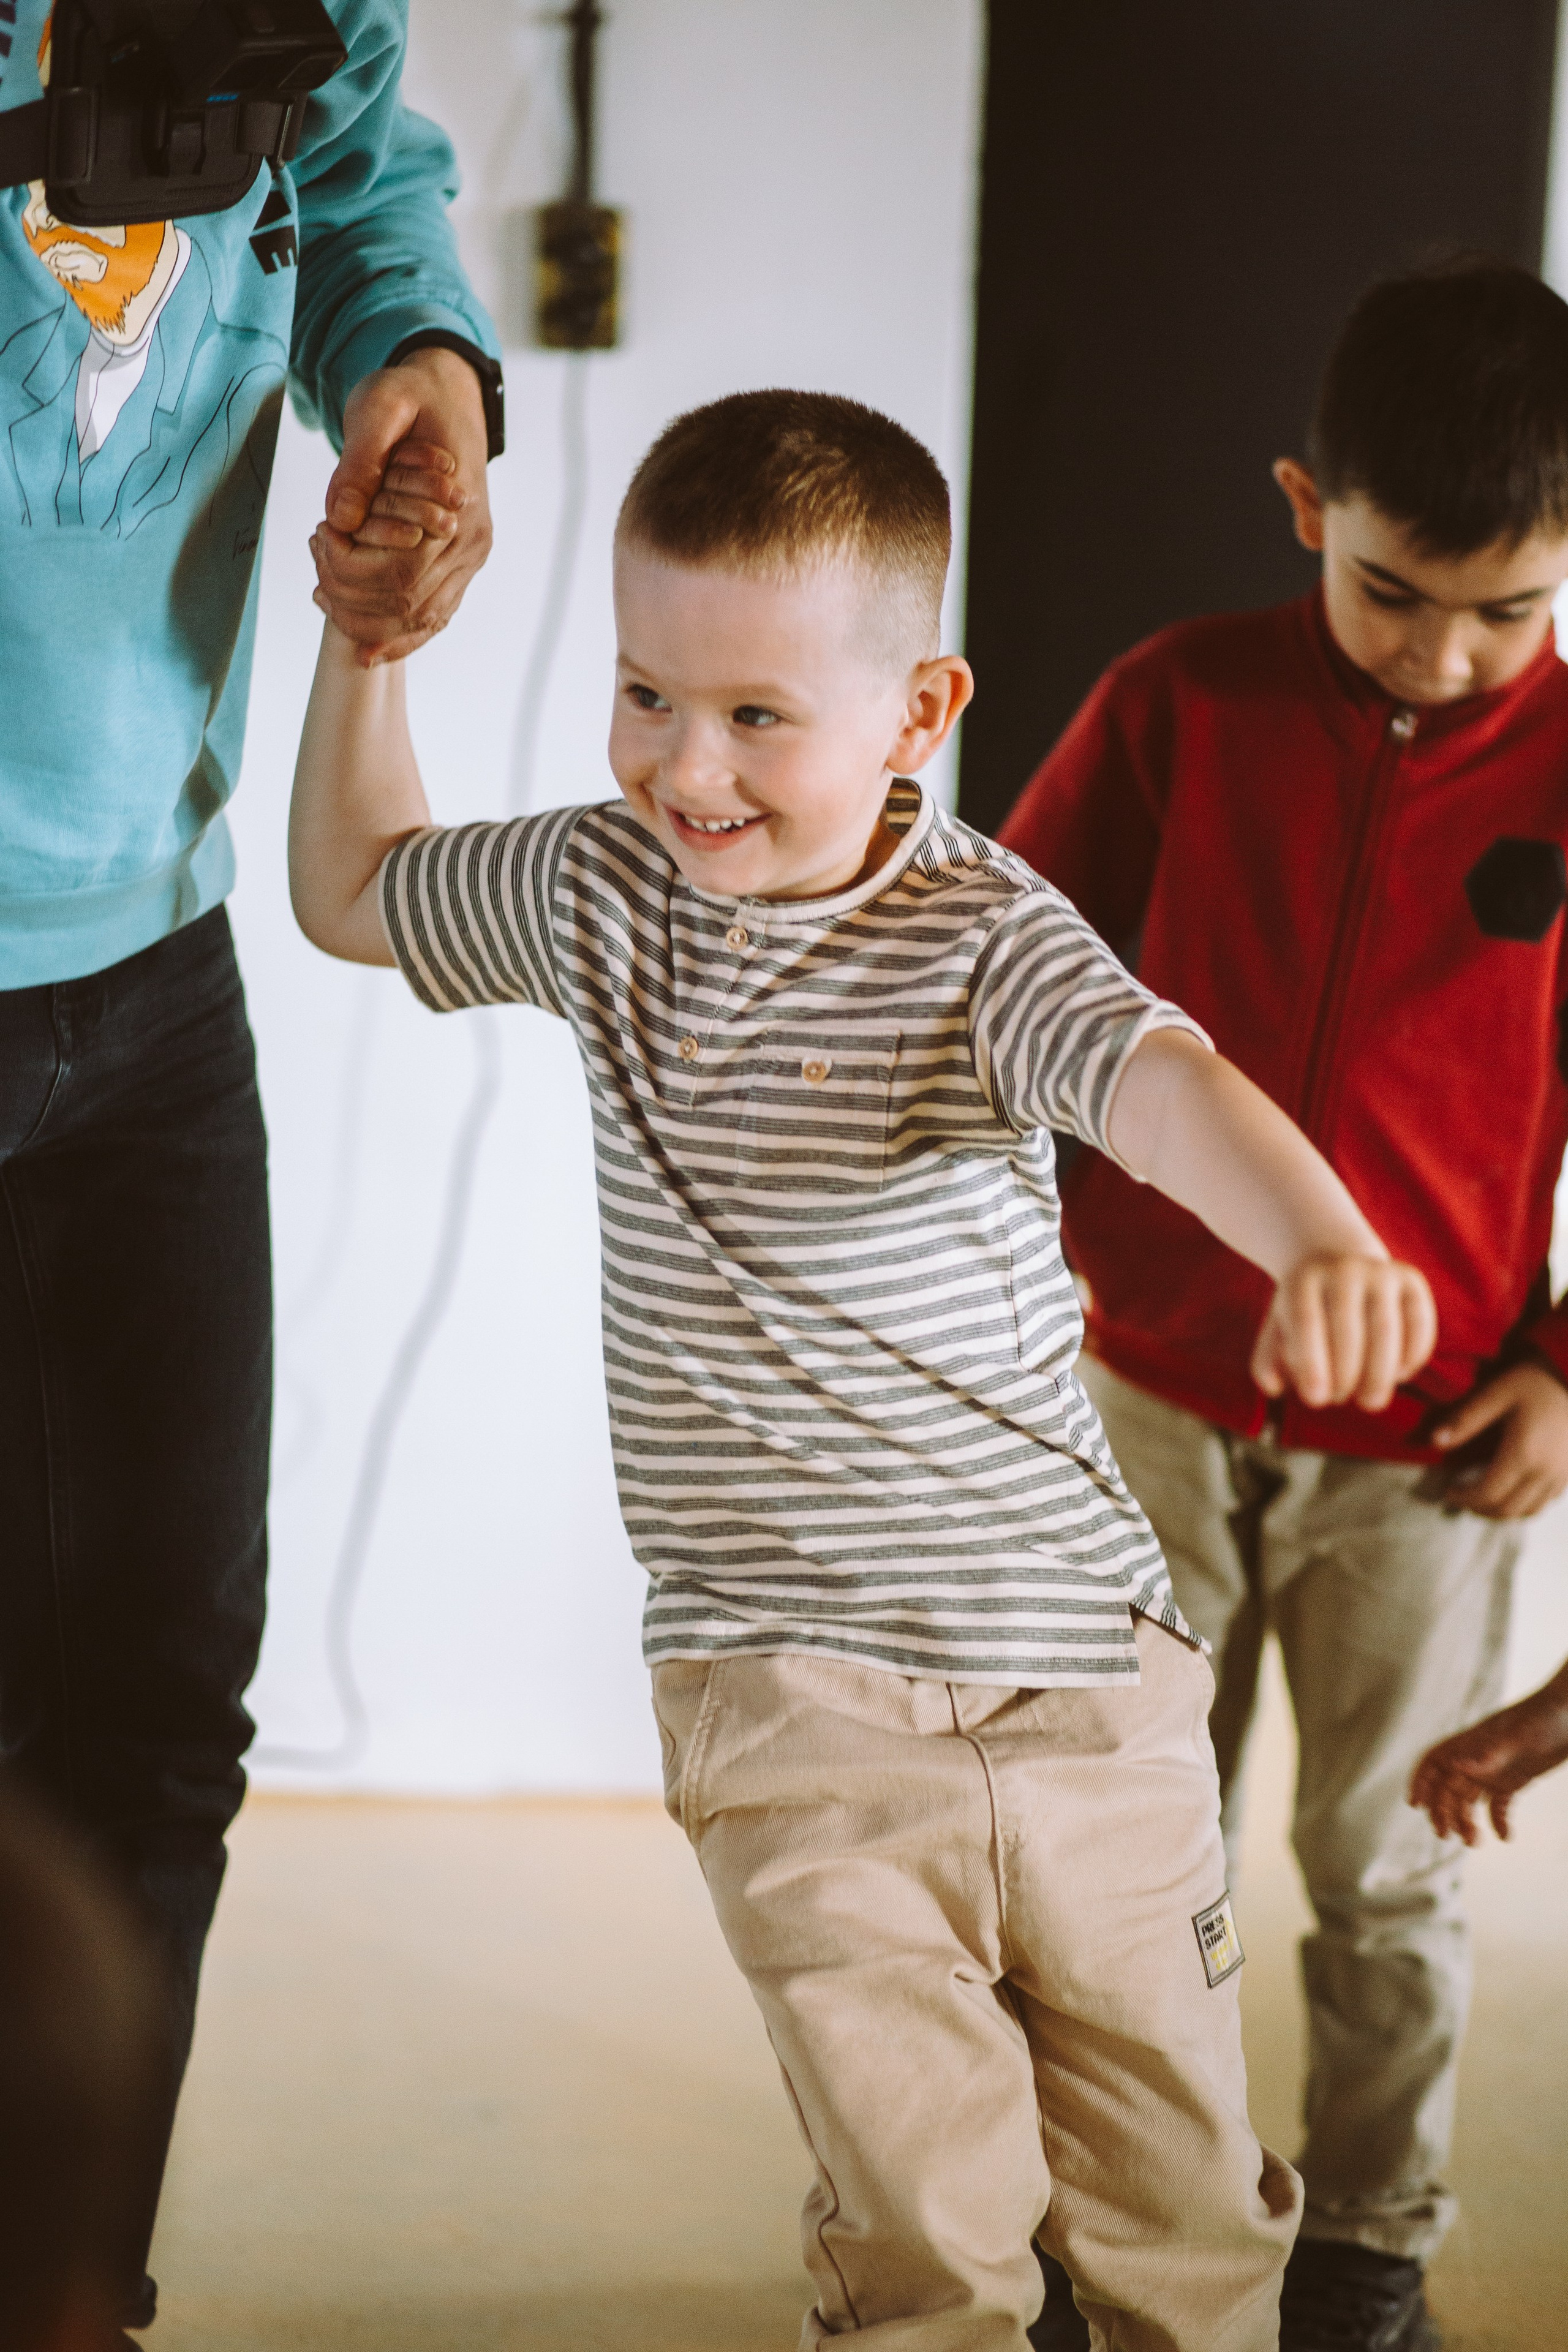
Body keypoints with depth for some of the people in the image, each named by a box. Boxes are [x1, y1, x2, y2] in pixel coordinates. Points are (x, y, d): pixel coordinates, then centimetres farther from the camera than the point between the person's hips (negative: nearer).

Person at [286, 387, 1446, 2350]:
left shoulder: (978, 936, -11)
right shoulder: (592, 893, 3)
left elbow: (1158, 1079, -32)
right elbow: (350, 891, 22)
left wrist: (1319, 1243, -52)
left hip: (1083, 1664, -1)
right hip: (791, 1684, 1)